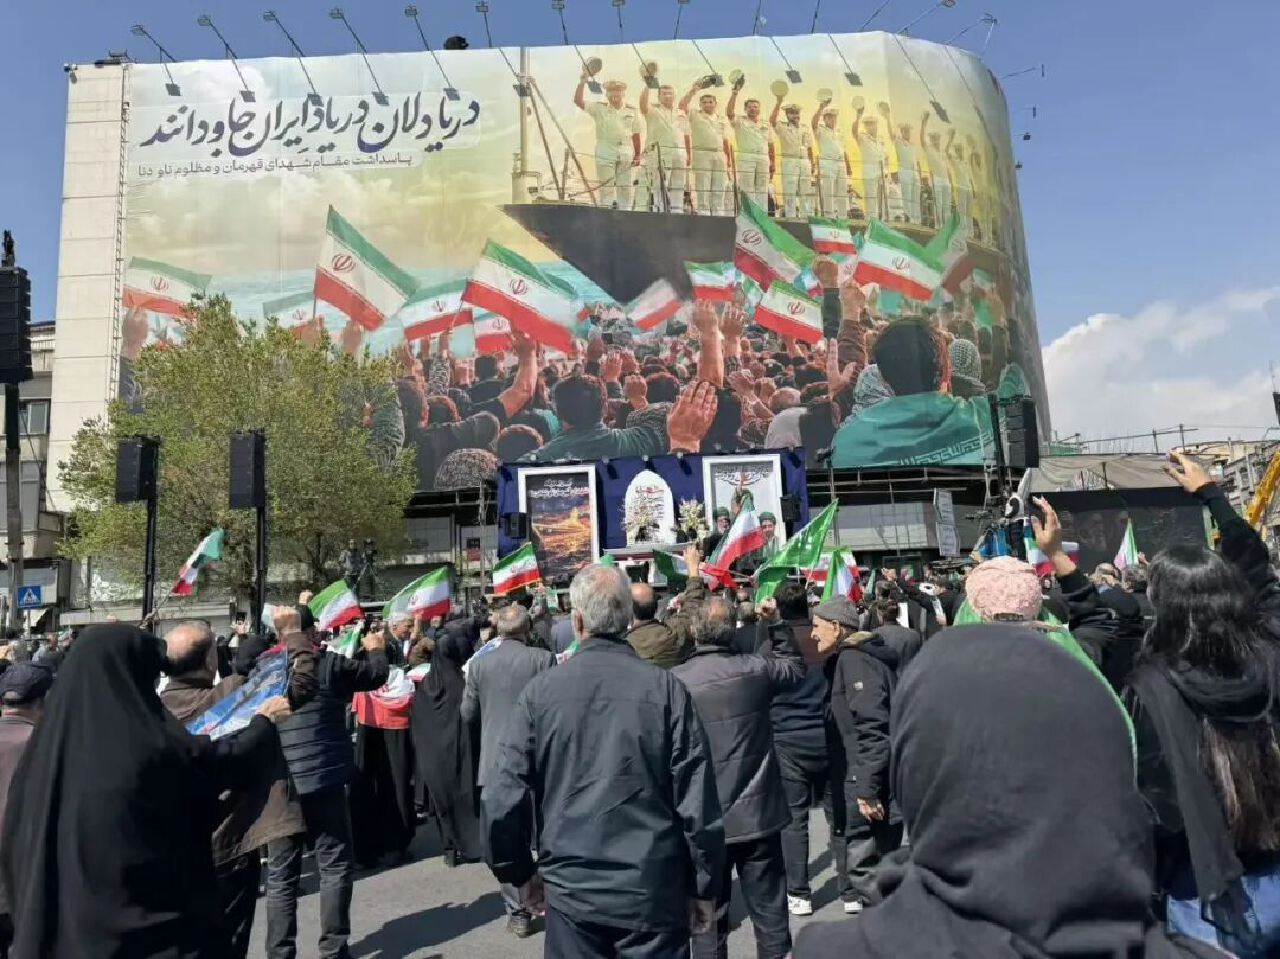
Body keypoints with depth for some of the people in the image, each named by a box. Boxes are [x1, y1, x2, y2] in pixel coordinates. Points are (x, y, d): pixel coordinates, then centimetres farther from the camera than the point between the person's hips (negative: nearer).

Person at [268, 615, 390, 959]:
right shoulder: (329, 664, -8)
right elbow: (376, 674, 4)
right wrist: (375, 649, 22)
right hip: (323, 779, -3)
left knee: (280, 875, 11)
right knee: (334, 866, 9)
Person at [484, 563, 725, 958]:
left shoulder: (540, 691, -9)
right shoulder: (666, 688, -11)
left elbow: (504, 800, -7)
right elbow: (698, 802, -10)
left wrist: (519, 872, 9)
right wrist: (704, 887, 3)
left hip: (571, 888, 1)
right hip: (654, 888, -1)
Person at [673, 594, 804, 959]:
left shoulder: (673, 681, -13)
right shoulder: (755, 668, -10)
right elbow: (795, 668, 12)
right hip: (758, 813, 1)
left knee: (709, 914, 13)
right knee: (769, 910, 15)